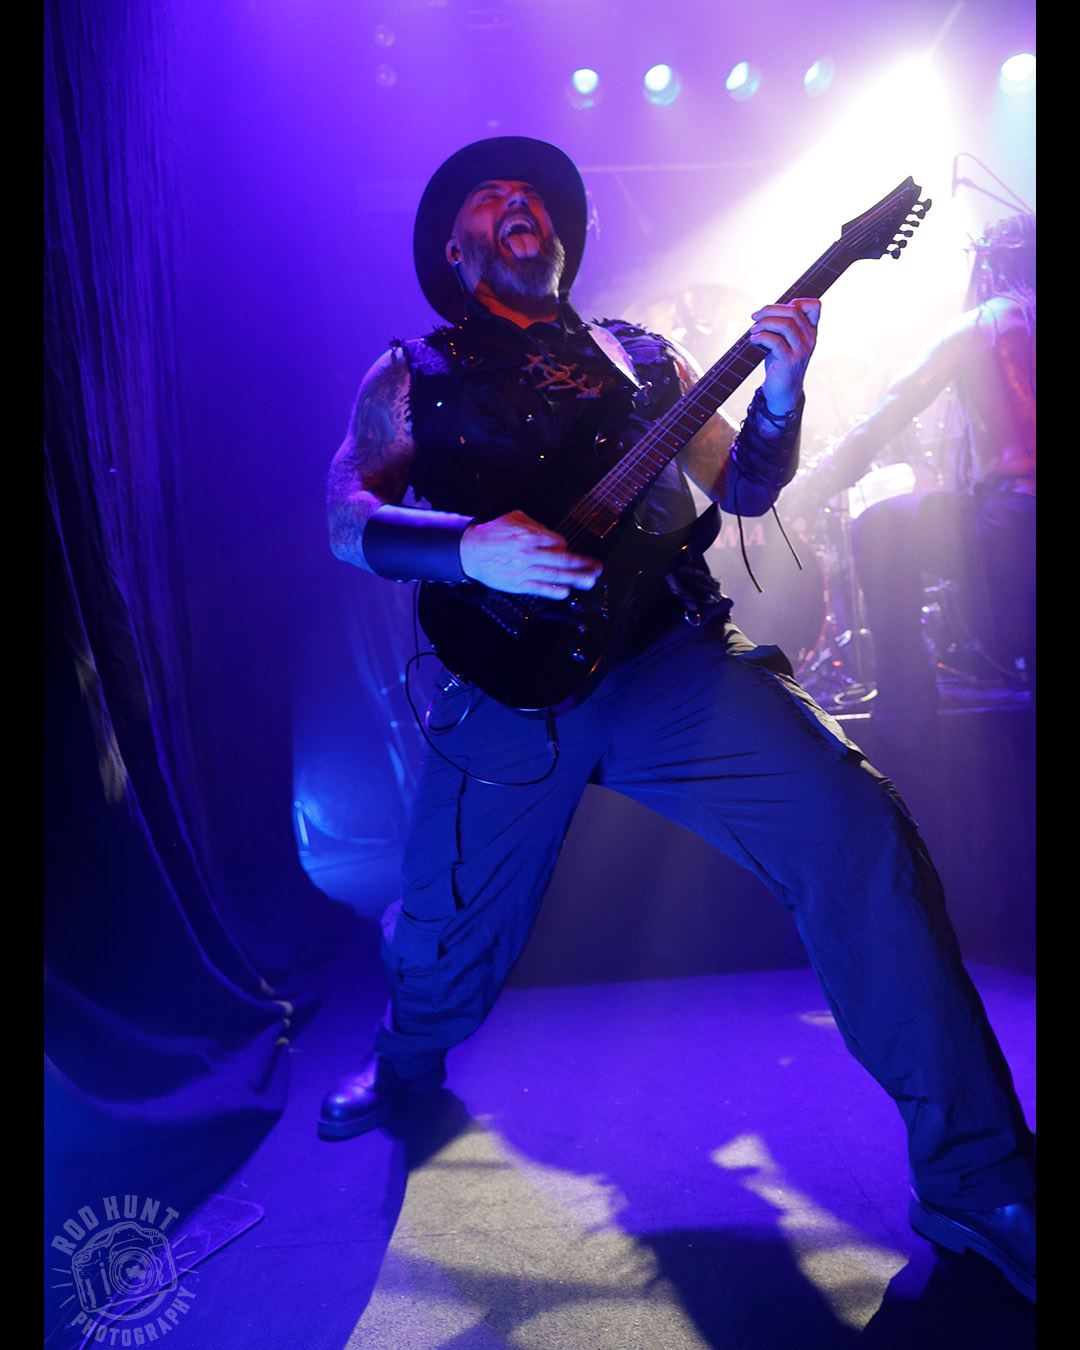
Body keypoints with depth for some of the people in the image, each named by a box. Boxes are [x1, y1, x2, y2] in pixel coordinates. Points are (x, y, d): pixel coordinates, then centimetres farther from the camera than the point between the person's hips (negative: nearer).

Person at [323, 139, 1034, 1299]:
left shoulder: (637, 357, 19)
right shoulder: (409, 376, 13)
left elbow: (742, 487, 15)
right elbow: (349, 519, 0)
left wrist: (780, 391, -5)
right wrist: (469, 546, -19)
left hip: (670, 656, 1)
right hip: (507, 687, 0)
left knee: (856, 832, -18)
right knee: (446, 928, 9)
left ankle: (975, 1181, 0)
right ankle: (409, 1055, 48)